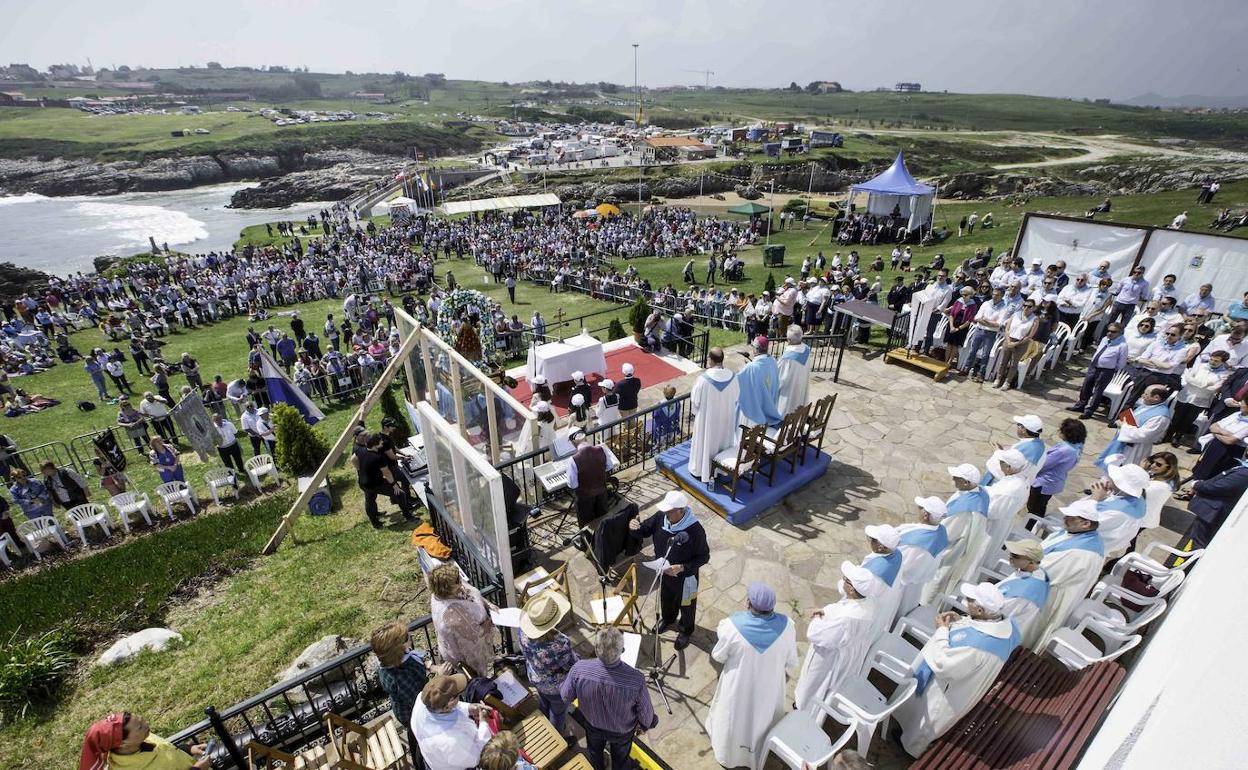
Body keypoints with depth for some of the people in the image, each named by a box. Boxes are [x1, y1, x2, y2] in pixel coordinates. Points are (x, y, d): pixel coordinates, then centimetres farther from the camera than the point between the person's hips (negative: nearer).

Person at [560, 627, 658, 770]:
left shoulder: (579, 669, -38)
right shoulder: (636, 679, -41)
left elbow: (565, 697, -17)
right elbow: (645, 712, -21)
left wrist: (566, 676, 4)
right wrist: (644, 725, 2)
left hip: (592, 725, 1)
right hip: (623, 729, -1)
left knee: (594, 753, 35)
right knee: (620, 758, 33)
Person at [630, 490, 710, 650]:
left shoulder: (695, 530, -35)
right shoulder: (661, 517, -21)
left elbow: (704, 557, -23)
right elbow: (646, 530, -6)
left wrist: (682, 568, -32)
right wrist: (636, 527, -29)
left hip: (685, 577, -5)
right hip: (663, 572, 5)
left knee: (686, 605, 24)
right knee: (665, 598, 32)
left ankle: (685, 630, 53)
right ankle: (668, 619, 63)